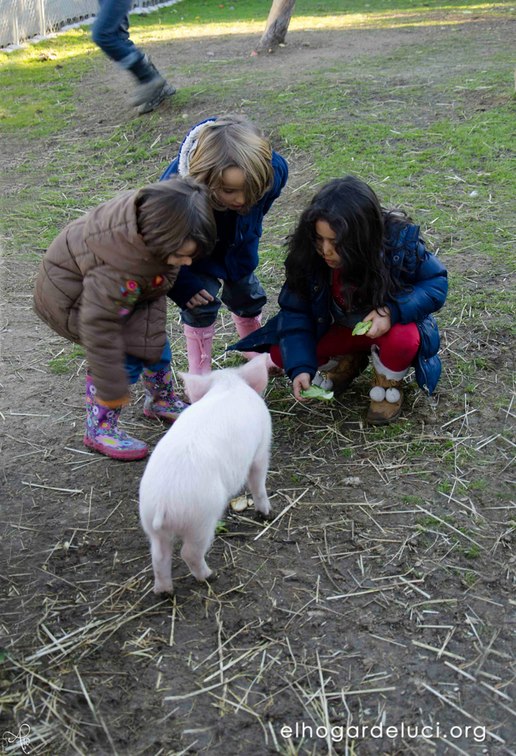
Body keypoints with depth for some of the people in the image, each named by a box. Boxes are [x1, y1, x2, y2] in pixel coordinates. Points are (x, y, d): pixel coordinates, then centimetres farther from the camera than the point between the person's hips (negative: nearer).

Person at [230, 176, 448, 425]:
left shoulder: (400, 241, -30)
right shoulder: (308, 253, -23)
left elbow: (436, 282, -18)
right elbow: (295, 310, -16)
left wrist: (393, 310, -36)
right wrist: (300, 366, -29)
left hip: (390, 325, -3)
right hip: (339, 327, 3)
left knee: (402, 339, -37)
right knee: (281, 352, -15)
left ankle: (388, 384, -2)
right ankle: (348, 362, 10)